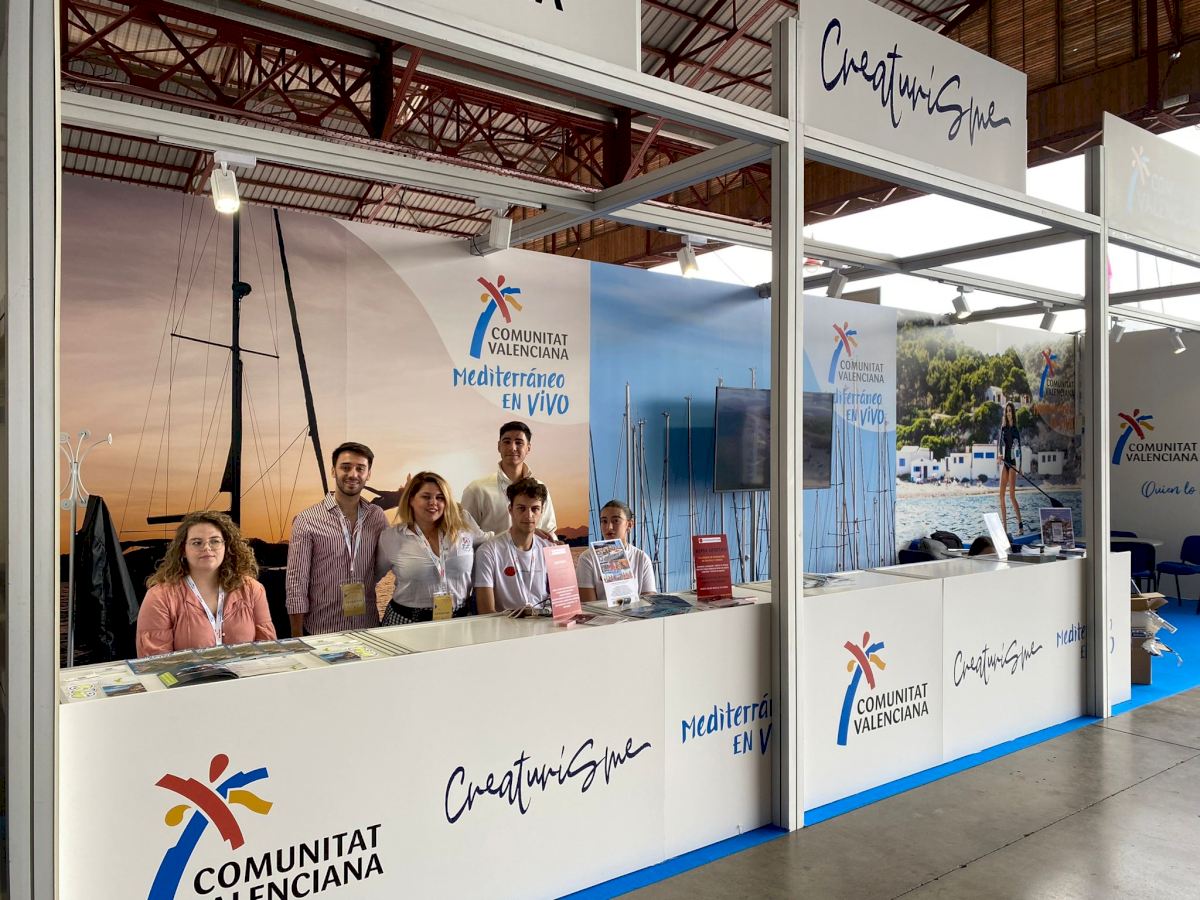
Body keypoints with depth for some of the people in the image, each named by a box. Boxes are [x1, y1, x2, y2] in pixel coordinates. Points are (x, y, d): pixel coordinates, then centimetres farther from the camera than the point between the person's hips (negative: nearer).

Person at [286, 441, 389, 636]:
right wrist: (297, 639, -9)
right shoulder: (307, 521, -9)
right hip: (321, 633, -3)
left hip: (368, 628, 3)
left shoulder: (377, 517, 2)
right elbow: (297, 583, -8)